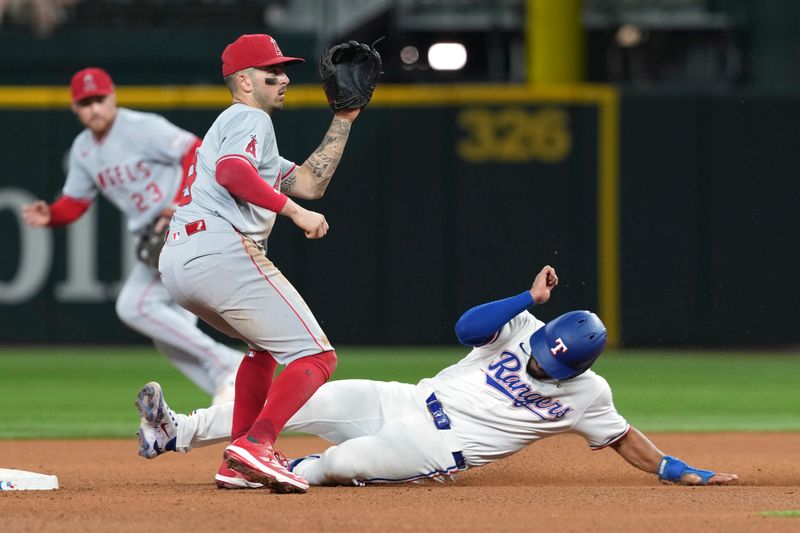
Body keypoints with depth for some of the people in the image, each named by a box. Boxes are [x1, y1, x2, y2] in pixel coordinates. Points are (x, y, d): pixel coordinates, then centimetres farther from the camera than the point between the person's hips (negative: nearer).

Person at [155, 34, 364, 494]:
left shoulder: (233, 127, 34)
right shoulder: (250, 120, 4)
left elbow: (308, 182, 29)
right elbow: (231, 172, -19)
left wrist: (343, 122, 28)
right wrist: (295, 212, -17)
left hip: (176, 265, 10)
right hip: (221, 251, -10)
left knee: (266, 343, 31)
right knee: (316, 357, -8)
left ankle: (240, 463, 20)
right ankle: (256, 446, -30)